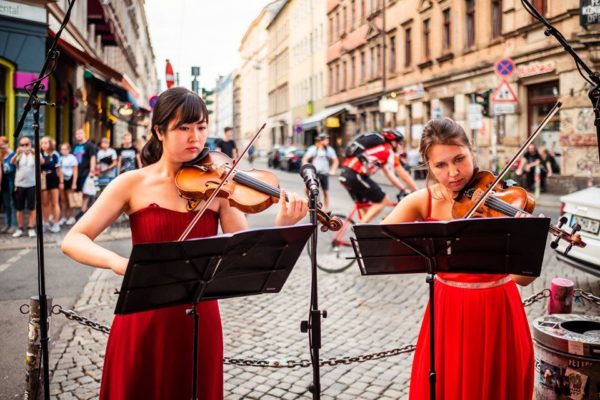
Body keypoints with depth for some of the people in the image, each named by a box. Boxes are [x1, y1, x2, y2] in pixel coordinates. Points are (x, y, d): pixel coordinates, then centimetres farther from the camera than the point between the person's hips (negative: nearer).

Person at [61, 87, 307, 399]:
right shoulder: (133, 184, -5)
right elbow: (73, 241, -10)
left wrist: (282, 226, -26)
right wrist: (117, 262, -29)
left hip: (199, 321, 2)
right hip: (143, 321, -1)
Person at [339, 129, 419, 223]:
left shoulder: (379, 150, 29)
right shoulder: (389, 152, 4)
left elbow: (389, 174, 34)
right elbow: (404, 175, 8)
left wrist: (403, 190, 34)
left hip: (345, 174, 9)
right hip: (356, 176, -9)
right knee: (382, 201, 2)